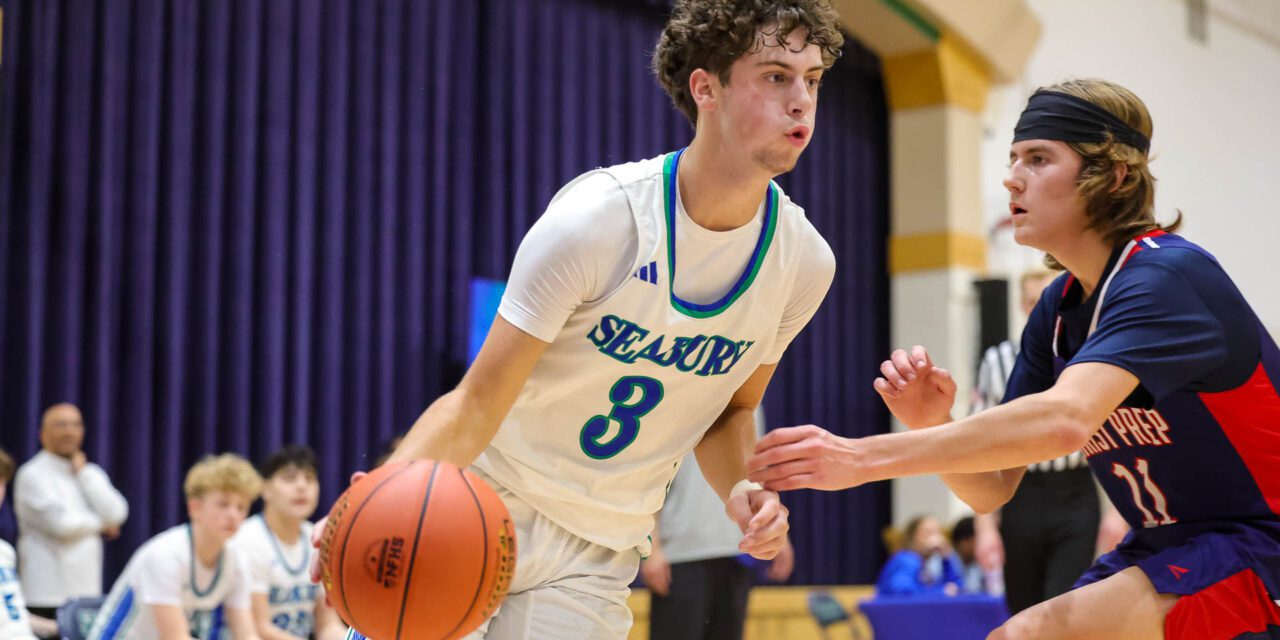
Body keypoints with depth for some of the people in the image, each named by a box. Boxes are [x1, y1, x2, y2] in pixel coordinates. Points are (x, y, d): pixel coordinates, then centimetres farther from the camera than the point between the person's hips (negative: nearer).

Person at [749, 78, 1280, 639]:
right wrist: (932, 425, -18)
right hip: (1169, 549, 8)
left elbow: (1065, 418, -38)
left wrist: (861, 457, -37)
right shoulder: (1057, 310, 5)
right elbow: (990, 487, 5)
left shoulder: (1168, 274, -20)